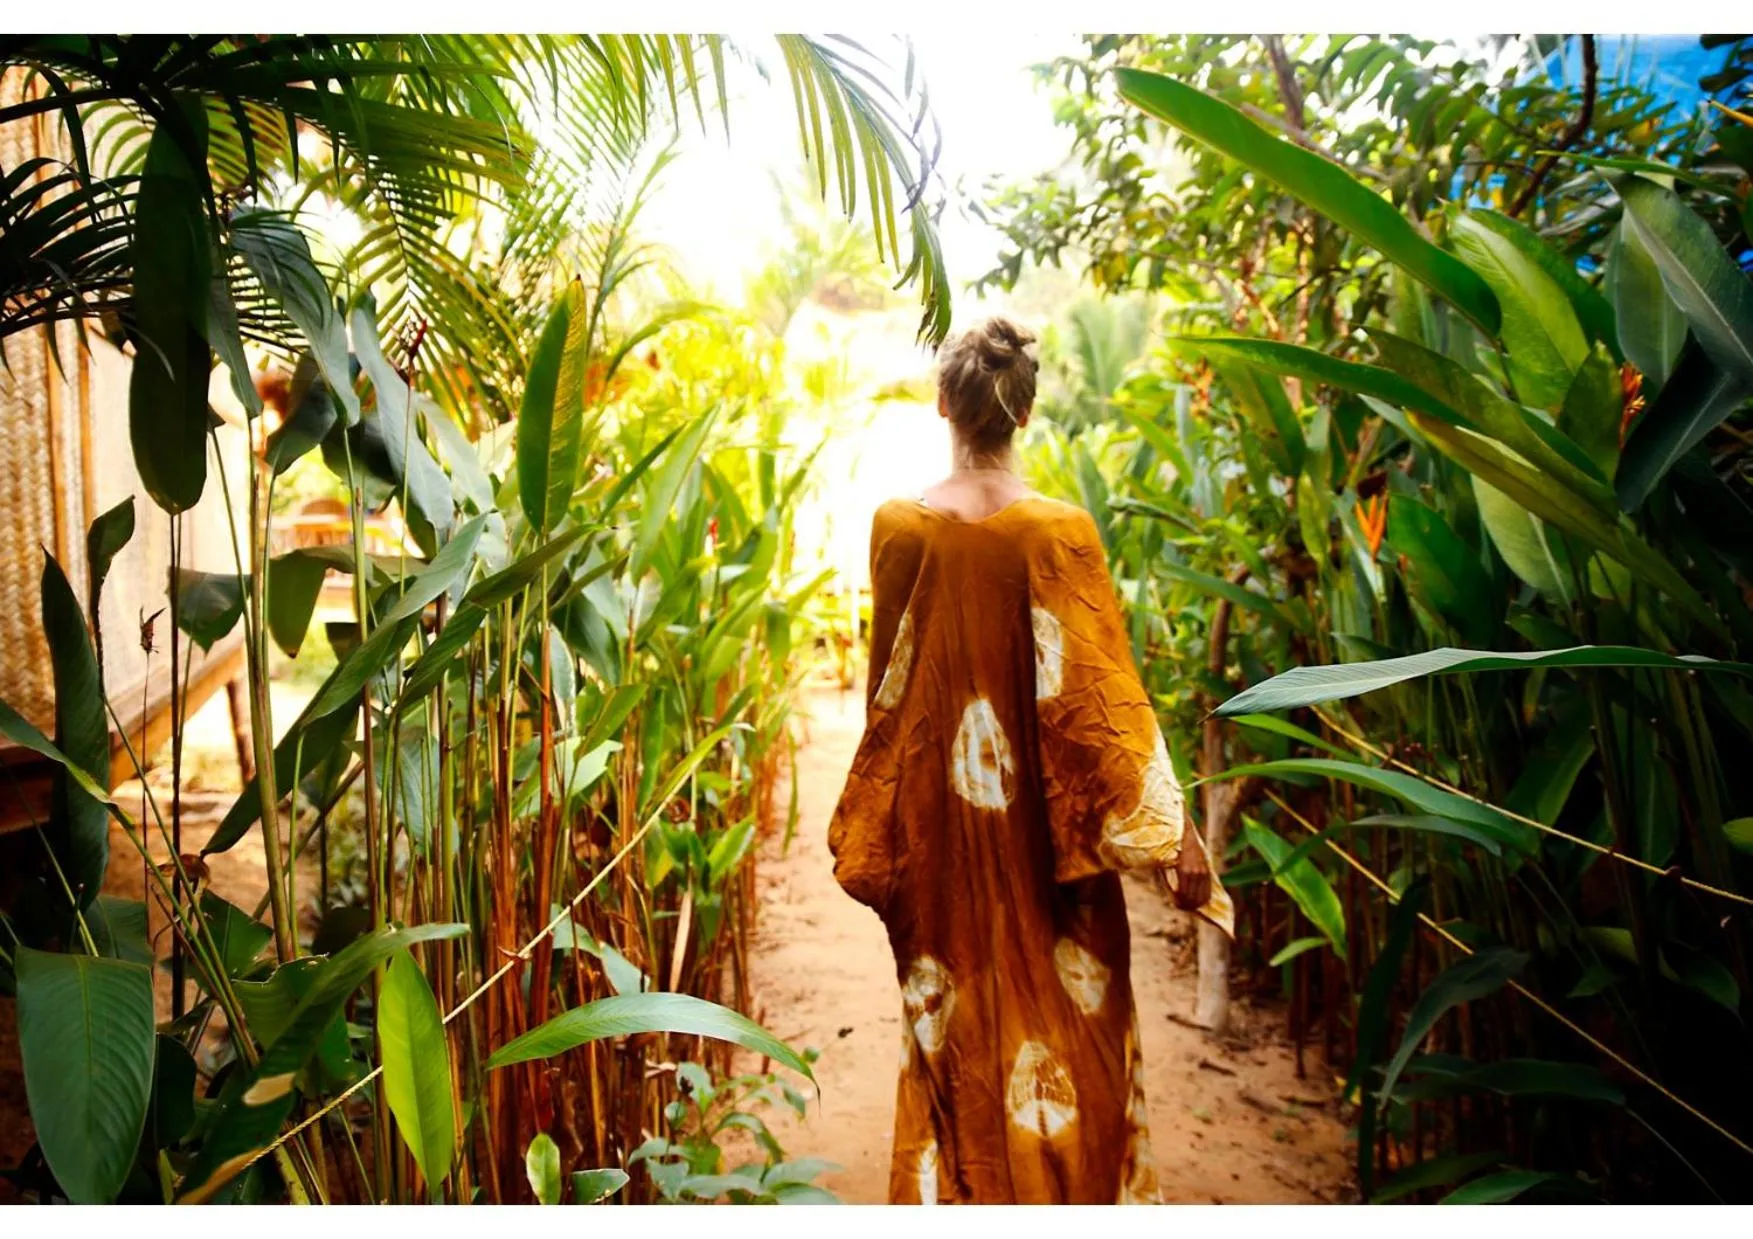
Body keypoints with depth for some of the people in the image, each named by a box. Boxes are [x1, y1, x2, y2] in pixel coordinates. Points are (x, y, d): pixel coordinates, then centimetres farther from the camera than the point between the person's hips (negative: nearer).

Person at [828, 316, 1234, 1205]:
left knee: (955, 1016, 18)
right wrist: (1171, 835, -10)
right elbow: (1099, 694, -16)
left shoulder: (897, 528, -8)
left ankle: (956, 1188, 33)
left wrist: (877, 822, 15)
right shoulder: (1059, 532, -16)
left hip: (938, 814, 3)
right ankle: (1071, 1186, 32)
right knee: (1060, 1006, 17)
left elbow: (888, 686, 2)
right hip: (1038, 816, -2)